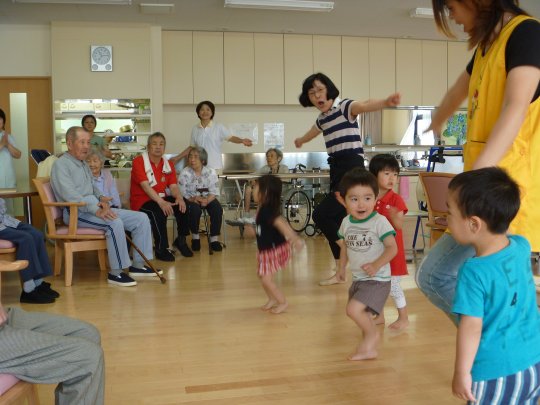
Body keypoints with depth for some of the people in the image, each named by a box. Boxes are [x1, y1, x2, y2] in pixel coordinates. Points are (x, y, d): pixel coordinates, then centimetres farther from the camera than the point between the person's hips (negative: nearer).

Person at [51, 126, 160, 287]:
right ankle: (116, 273, -24)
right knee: (115, 223, -35)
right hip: (77, 212, -9)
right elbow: (71, 196, -20)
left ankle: (138, 265, 2)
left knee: (141, 218, -3)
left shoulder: (84, 164, 21)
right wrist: (96, 210, -29)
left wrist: (102, 198, 3)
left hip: (95, 208, 9)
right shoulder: (61, 165, -8)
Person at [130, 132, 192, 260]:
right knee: (159, 211, -35)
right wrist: (161, 202, -34)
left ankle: (181, 240, 0)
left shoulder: (168, 164, 10)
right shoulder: (139, 161, -9)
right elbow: (145, 186, -21)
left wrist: (179, 198, -24)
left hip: (161, 199, 6)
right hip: (142, 201, -6)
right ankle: (161, 249, -22)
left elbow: (173, 186, 0)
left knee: (183, 205, -19)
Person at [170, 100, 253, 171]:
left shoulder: (219, 127, -1)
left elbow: (231, 137, -5)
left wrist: (242, 140, -25)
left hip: (215, 167, -2)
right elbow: (191, 147, 18)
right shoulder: (195, 129, 8)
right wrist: (177, 158, 19)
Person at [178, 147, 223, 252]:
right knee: (195, 209, -32)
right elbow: (181, 193, -14)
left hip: (207, 198, 2)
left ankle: (214, 239, -11)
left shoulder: (211, 172, -7)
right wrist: (194, 199, -30)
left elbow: (214, 192, -8)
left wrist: (206, 200, -27)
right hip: (190, 200, -2)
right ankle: (195, 237, -8)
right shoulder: (185, 173, -11)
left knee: (217, 209, -24)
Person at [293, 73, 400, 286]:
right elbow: (311, 133, 41)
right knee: (337, 222, 8)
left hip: (352, 169, -8)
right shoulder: (321, 119, 16)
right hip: (336, 170, 8)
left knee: (321, 214, -16)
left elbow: (365, 105, -30)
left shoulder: (344, 107, -7)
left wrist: (386, 102, -51)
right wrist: (300, 141, 63)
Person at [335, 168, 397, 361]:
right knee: (363, 315, 20)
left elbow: (392, 248, -21)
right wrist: (341, 268, 15)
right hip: (358, 279, 7)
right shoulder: (346, 222, 0)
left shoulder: (379, 221, -19)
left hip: (377, 280, -7)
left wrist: (376, 265, -32)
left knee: (353, 309, -18)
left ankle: (372, 334, 9)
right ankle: (370, 348, 39)